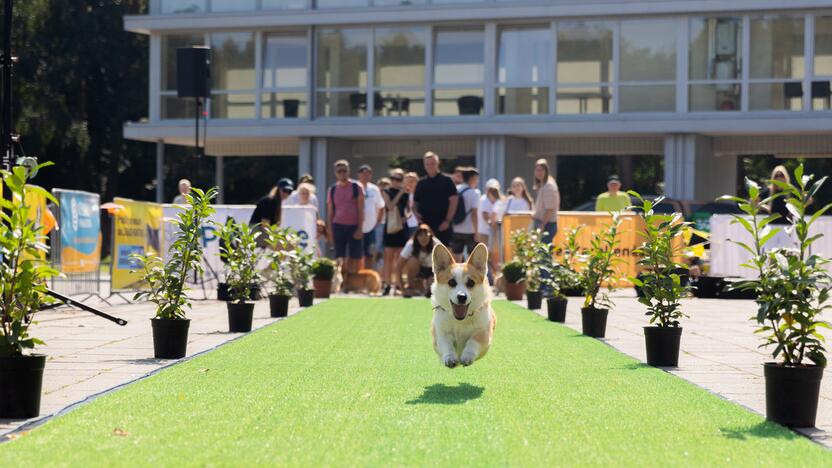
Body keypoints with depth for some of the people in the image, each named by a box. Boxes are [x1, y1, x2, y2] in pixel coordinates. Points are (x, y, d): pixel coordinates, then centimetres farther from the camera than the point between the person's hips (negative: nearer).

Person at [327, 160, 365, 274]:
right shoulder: (332, 190, 8)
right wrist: (330, 232, 6)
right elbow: (330, 212, 11)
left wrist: (360, 228, -9)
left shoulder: (356, 187, 0)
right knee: (339, 258, 0)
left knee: (355, 258, 1)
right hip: (338, 226, 2)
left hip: (354, 226, -2)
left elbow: (361, 210, -2)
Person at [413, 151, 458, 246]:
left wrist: (447, 220, -13)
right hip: (425, 225, 4)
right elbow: (415, 202, 17)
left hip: (442, 227, -4)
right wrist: (416, 213, -4)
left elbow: (453, 201, -5)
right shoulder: (421, 183, 13)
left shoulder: (446, 181, 0)